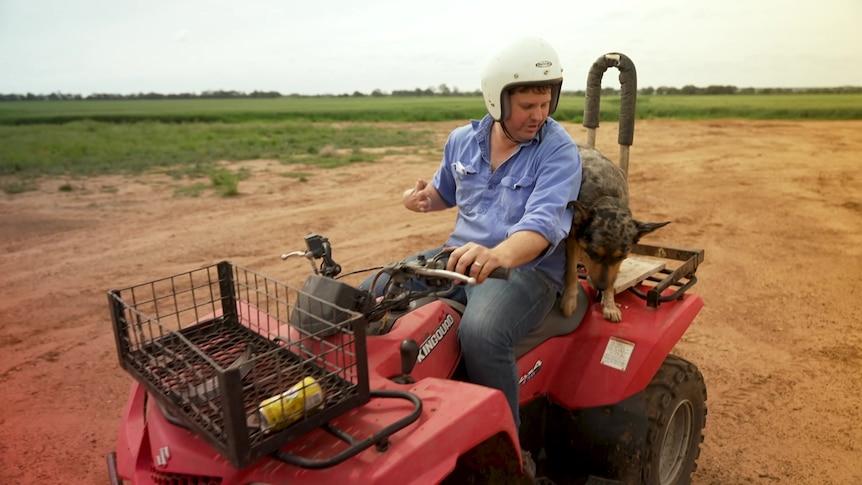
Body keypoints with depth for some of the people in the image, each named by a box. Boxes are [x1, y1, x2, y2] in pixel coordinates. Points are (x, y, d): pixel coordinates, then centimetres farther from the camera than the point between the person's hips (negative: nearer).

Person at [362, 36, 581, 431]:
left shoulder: (558, 150, -11)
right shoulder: (462, 141, 6)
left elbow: (543, 223, -27)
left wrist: (498, 256, -48)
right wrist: (421, 198, 0)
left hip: (527, 269, -5)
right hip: (459, 257, 6)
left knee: (481, 332, -36)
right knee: (371, 294, -6)